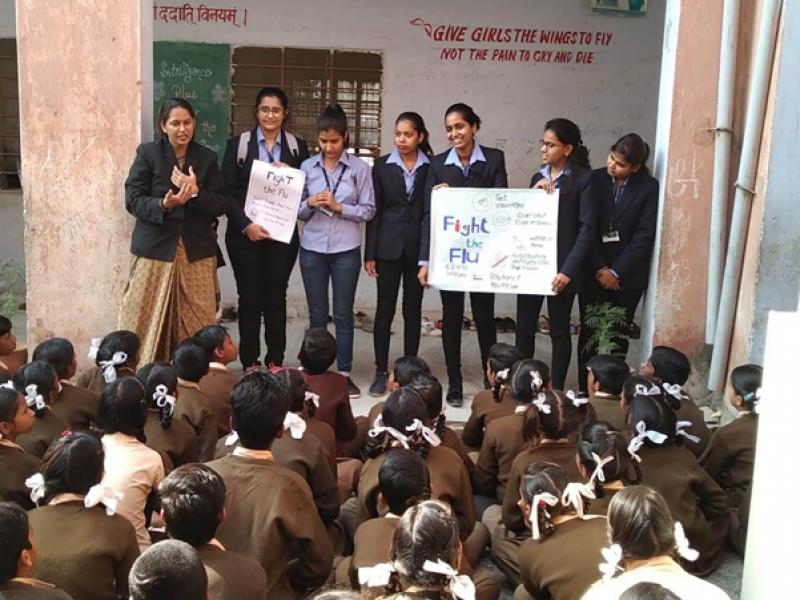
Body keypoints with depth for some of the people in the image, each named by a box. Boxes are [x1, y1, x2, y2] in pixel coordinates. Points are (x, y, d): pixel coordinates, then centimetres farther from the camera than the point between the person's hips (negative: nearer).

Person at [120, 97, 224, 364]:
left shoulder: (207, 158, 7)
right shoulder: (148, 153, 0)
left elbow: (218, 206, 3)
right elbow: (132, 200, -5)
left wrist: (195, 192, -16)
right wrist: (163, 204, -23)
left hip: (196, 252, 2)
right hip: (155, 249, -2)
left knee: (197, 322, 3)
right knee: (148, 320, 2)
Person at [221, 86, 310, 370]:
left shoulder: (297, 146, 7)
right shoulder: (238, 143, 2)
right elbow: (226, 192, -2)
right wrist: (246, 225, -13)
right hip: (244, 234, -1)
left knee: (276, 298, 6)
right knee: (249, 298, 4)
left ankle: (275, 362, 16)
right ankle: (250, 363, 14)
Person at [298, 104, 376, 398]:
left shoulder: (359, 168, -2)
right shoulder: (307, 167, 4)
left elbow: (368, 210, -3)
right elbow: (297, 211, 7)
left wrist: (339, 207, -15)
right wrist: (310, 204, -14)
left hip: (346, 250, -2)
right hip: (312, 249, 2)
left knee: (343, 314, 4)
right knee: (317, 315, 9)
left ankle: (344, 373, 13)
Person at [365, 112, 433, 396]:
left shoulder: (431, 167, 1)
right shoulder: (382, 165, 3)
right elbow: (374, 211, 3)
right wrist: (369, 253, -2)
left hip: (418, 247, 0)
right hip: (388, 247, 0)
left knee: (413, 309, 7)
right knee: (384, 309, 1)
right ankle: (381, 371, 9)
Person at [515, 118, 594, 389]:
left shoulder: (582, 179, -6)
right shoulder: (538, 177, 13)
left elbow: (586, 228, -10)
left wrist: (568, 270, -17)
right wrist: (533, 193, -6)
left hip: (561, 266, -5)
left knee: (559, 331, 6)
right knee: (524, 329, 8)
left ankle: (556, 390, 16)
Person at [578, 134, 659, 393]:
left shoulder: (649, 187, -5)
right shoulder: (595, 179, -3)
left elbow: (644, 236, -8)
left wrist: (616, 272, -11)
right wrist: (599, 269, -8)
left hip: (628, 275, -1)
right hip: (593, 272, 1)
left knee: (619, 335, 4)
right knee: (589, 332, 3)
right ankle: (585, 390, 11)